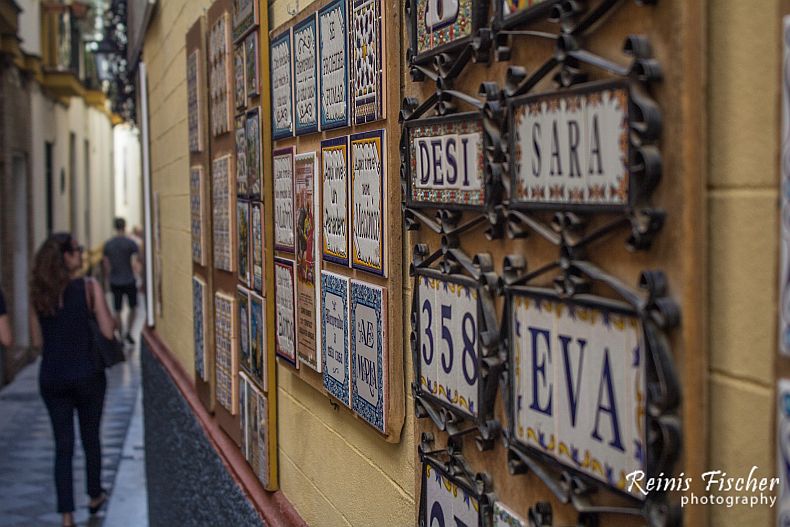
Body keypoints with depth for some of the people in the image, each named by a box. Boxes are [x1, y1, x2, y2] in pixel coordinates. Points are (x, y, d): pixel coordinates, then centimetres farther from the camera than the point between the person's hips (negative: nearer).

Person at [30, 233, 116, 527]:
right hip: (86, 374, -2)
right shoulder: (89, 287, -11)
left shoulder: (38, 293, 0)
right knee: (91, 438, 18)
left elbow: (37, 341, 5)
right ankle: (95, 496, 35)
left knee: (63, 446, 8)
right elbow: (108, 332, -12)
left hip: (51, 378, 2)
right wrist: (103, 307, 4)